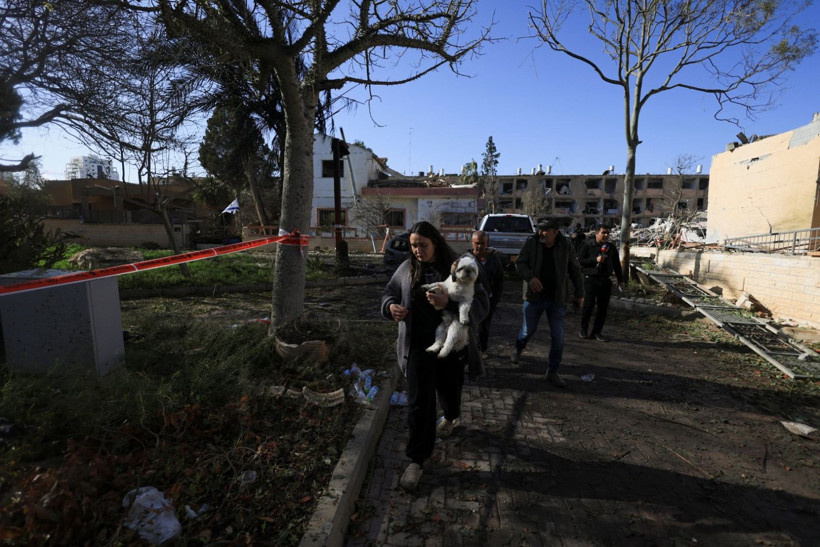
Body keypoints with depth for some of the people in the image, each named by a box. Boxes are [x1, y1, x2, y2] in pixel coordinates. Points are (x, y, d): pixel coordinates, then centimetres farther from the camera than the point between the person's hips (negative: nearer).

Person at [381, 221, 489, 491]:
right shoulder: (407, 268, 0)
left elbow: (481, 304, -12)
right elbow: (388, 293, 13)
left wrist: (449, 303, -30)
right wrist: (391, 306, -11)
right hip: (417, 346, 0)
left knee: (450, 390, 21)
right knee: (419, 402, -1)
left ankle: (450, 417, 58)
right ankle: (416, 460, 15)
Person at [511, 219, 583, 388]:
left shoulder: (565, 246, -3)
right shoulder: (531, 242, -7)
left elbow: (575, 270, 7)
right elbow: (520, 263, -4)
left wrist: (579, 293, 8)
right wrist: (529, 277, -23)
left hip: (556, 299, 1)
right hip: (534, 297, -1)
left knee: (558, 337, 2)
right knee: (528, 331, 11)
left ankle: (552, 372, 18)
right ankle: (518, 348, 46)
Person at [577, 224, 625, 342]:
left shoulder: (611, 248, 13)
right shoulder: (588, 246, 1)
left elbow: (617, 265, 18)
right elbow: (580, 260, -7)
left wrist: (620, 280, 15)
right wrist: (596, 259, -16)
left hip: (606, 281, 4)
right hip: (591, 279, -4)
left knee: (603, 307, 3)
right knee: (588, 305, -8)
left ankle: (597, 332, 14)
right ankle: (583, 329, 10)